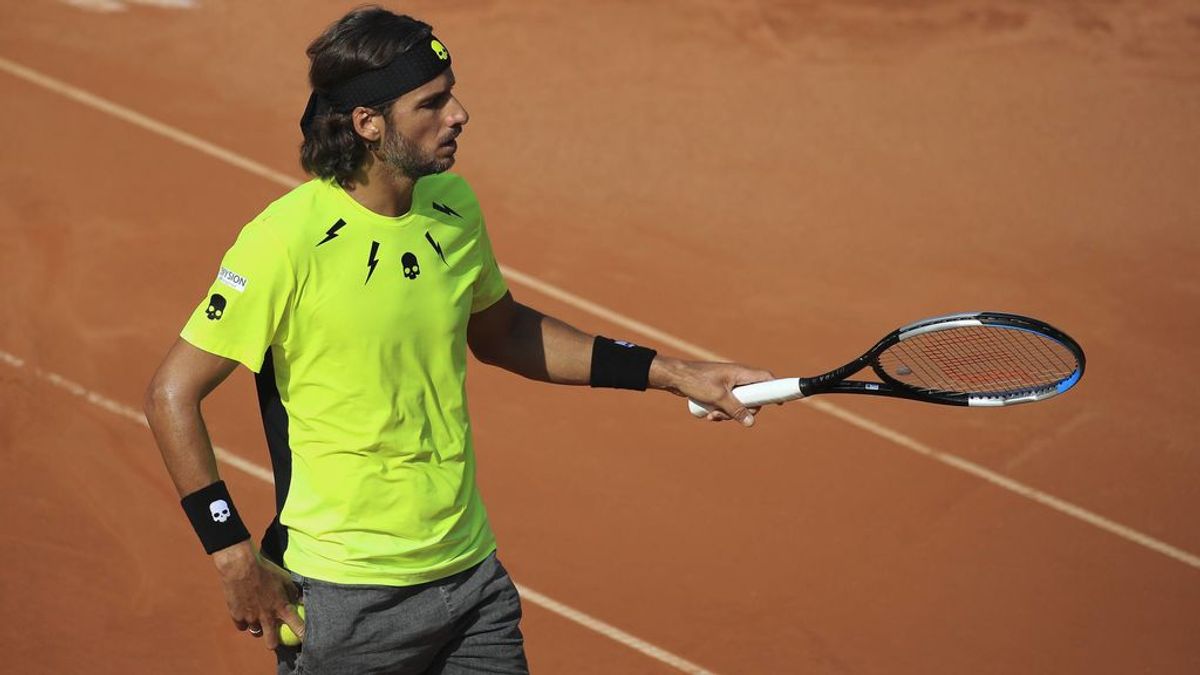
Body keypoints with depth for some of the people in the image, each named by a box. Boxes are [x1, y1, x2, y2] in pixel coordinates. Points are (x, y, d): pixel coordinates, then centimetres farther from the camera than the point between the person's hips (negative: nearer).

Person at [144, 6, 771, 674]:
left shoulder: (454, 205, 2)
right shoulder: (288, 241, -18)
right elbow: (173, 394, -14)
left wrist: (670, 372, 14)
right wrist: (236, 559, -16)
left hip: (473, 575, 6)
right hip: (346, 602, -6)